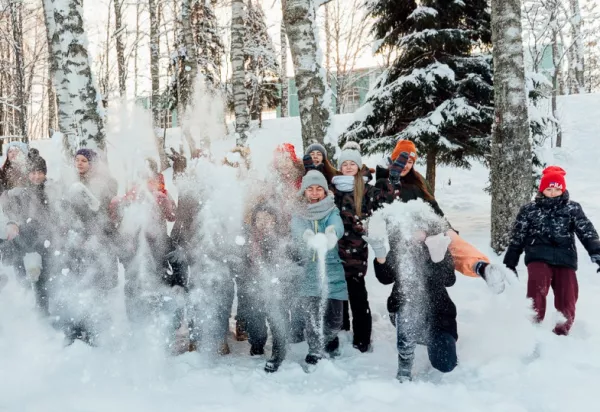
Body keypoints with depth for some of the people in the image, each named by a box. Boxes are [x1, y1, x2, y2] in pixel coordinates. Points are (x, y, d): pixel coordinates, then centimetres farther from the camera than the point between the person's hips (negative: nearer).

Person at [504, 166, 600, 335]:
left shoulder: (573, 209, 10)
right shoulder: (529, 210, 10)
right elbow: (517, 239, 14)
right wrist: (509, 264, 13)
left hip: (565, 260, 1)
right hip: (539, 258, -1)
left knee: (567, 304, -5)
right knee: (537, 289, -29)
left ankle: (561, 335, 17)